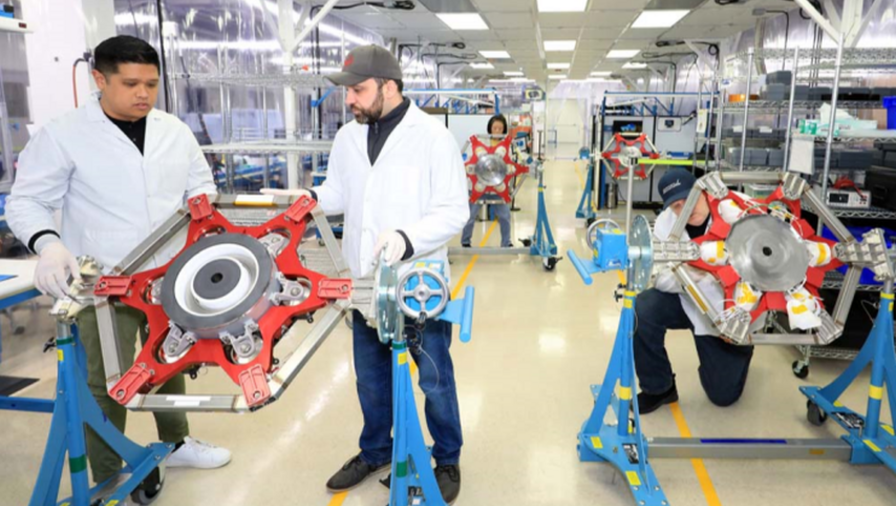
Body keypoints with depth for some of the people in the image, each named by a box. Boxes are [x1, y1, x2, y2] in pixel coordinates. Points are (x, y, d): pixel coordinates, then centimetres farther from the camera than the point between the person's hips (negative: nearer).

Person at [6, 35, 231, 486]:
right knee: (107, 382, 3)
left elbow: (201, 184, 15)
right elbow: (26, 201, -6)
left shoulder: (175, 130, 4)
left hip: (169, 276, 5)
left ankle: (175, 442, 42)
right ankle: (108, 483, 21)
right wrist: (48, 244, -25)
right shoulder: (64, 135, -9)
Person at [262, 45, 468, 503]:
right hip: (365, 284, 6)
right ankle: (375, 451, 42)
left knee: (434, 378, 10)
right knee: (370, 376, 20)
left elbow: (454, 212, -16)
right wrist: (310, 197, -8)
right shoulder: (348, 137, 5)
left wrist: (407, 237, -32)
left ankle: (447, 460, 32)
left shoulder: (433, 137, -13)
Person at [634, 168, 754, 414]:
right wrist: (691, 274, -39)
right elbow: (662, 278, -17)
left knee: (723, 395, 3)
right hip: (687, 301, 2)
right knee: (642, 309, -29)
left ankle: (739, 350, 39)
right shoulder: (665, 223, -13)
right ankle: (658, 388, -7)